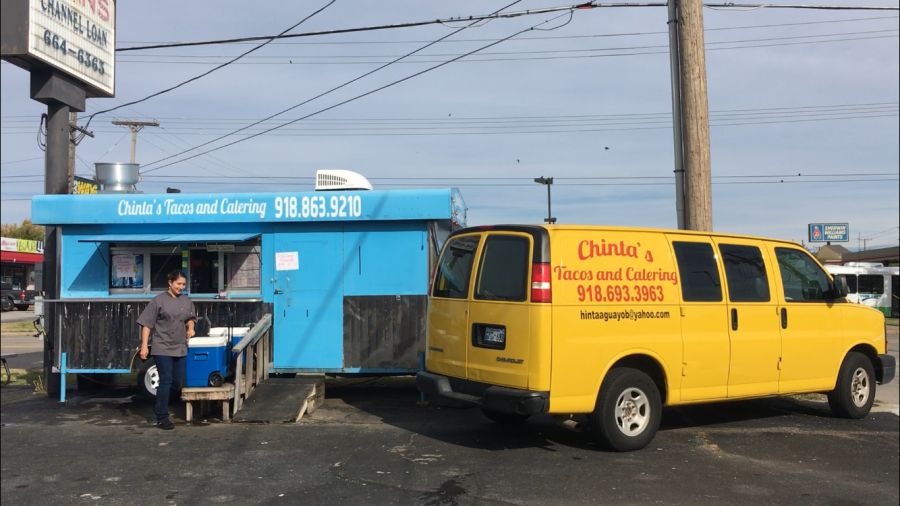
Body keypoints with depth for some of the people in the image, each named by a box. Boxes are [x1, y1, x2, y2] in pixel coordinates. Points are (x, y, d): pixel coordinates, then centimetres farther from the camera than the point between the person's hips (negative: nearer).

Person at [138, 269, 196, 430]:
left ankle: (160, 407, 31)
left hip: (180, 348, 6)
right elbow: (147, 324, -8)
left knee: (176, 383, 10)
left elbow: (190, 318, 24)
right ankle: (162, 418, -3)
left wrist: (190, 327, 2)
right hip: (163, 348, -5)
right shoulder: (158, 300, -8)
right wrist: (144, 346, -13)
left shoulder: (187, 301, 7)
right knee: (166, 381, -9)